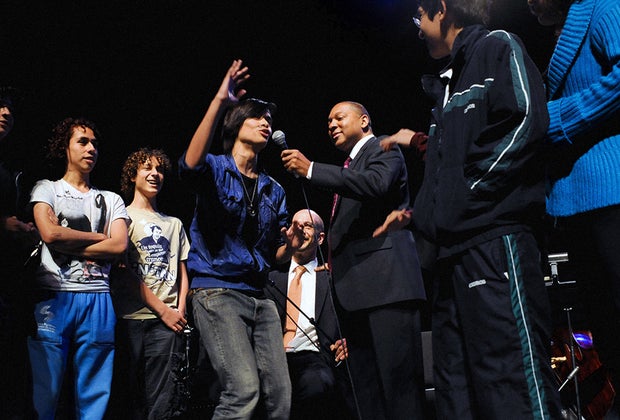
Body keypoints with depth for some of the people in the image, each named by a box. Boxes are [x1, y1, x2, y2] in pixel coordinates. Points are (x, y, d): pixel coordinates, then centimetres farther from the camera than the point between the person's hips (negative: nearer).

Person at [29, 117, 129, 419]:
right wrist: (99, 236, 3)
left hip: (98, 300, 2)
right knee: (44, 393, -3)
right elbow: (49, 234, -6)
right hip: (53, 296, -2)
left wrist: (65, 243, -4)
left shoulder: (111, 200, 19)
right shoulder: (46, 189, 13)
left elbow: (119, 246, 2)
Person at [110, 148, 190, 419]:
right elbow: (124, 272, -3)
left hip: (168, 320, 2)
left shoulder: (174, 224, 20)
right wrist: (163, 310, -9)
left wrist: (180, 309, -1)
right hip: (132, 319, -2)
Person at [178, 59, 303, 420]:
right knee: (244, 389, -20)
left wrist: (290, 245, -6)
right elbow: (191, 164, -26)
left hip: (259, 296, 6)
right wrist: (219, 102, -32)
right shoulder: (215, 168, 1)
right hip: (216, 291, -6)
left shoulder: (274, 190, 16)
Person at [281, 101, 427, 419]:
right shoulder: (349, 168, 28)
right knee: (364, 386, 5)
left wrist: (311, 170, -18)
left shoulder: (384, 149, 5)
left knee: (398, 376, -12)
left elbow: (376, 183, -18)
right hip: (353, 288, 9)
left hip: (385, 279, -8)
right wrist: (334, 262, 11)